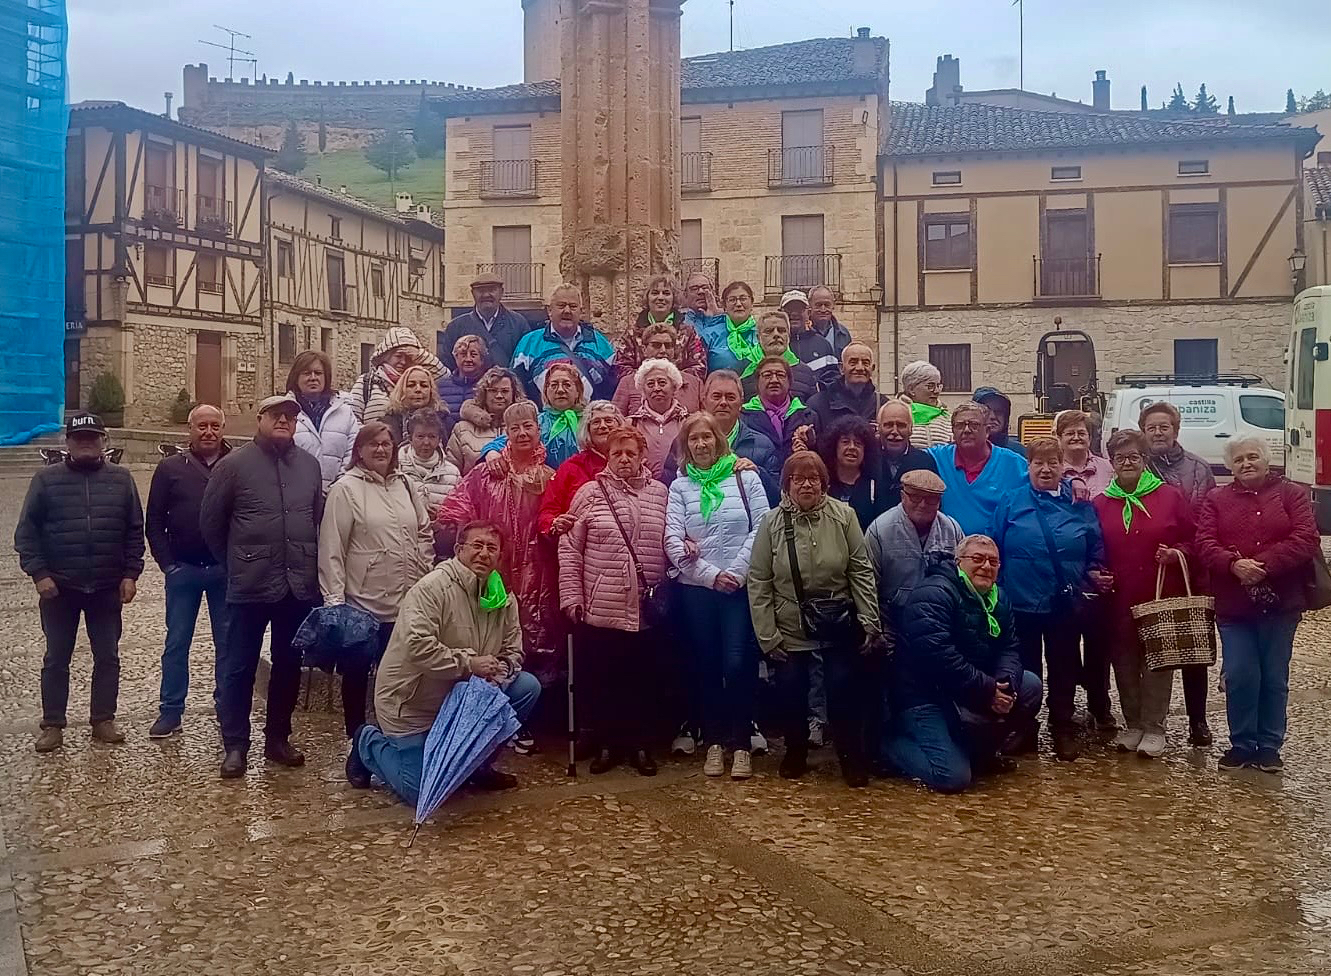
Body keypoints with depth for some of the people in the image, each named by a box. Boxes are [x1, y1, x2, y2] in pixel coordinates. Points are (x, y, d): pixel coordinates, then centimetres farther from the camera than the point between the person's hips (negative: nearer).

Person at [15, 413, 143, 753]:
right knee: (56, 659, 7)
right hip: (58, 587, -1)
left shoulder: (121, 479, 4)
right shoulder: (46, 479, 0)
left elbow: (135, 531, 5)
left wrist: (130, 574, -3)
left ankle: (103, 719, 18)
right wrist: (38, 573, -10)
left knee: (107, 657, 7)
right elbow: (26, 531, -1)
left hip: (107, 588, 1)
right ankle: (52, 724, 16)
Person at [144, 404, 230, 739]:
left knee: (227, 642, 8)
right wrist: (167, 564, -3)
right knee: (176, 642, 6)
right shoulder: (171, 468, 1)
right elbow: (154, 521, 3)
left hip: (226, 571, 0)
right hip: (183, 570, 1)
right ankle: (170, 711, 14)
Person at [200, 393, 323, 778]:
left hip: (300, 585, 4)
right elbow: (210, 521, 2)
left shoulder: (310, 465, 7)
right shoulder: (234, 464, -4)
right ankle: (235, 745, 13)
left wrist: (309, 563, 13)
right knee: (240, 667, 3)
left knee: (289, 665, 12)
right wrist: (235, 562, 8)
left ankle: (278, 738, 25)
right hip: (251, 586, -4)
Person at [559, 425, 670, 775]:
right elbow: (570, 549, 0)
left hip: (648, 611, 1)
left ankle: (640, 745, 24)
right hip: (600, 610, -1)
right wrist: (572, 598, -5)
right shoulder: (590, 493, 0)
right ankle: (608, 744, 23)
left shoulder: (660, 493, 7)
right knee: (601, 681, 7)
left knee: (643, 680, 9)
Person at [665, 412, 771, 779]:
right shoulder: (680, 486, 8)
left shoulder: (746, 478, 5)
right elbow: (673, 540, -2)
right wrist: (711, 575, -11)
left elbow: (761, 529, -3)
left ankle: (740, 743, 5)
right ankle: (714, 741, 18)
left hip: (741, 586, -2)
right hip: (696, 588, 2)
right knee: (706, 665, 6)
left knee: (738, 664, -8)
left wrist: (736, 572, -12)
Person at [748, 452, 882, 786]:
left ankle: (853, 758, 20)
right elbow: (759, 583, -5)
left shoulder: (843, 516, -8)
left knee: (844, 690, 0)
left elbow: (861, 571, -5)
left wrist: (870, 621, -7)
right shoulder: (772, 523, -7)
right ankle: (795, 751, 33)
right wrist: (767, 636, -7)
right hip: (790, 630, 1)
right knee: (790, 691, 8)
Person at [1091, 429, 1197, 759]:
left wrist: (1176, 553, -14)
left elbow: (1193, 540, 4)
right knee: (1125, 663, 9)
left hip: (1161, 596, -3)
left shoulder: (1170, 496, 1)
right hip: (1118, 599, 3)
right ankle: (1133, 725, 23)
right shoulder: (1100, 503, 9)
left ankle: (1154, 728, 12)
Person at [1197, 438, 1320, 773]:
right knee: (1239, 677, 0)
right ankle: (1241, 744, 14)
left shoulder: (1292, 494, 3)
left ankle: (1269, 746, 20)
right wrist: (1234, 564, -23)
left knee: (1275, 678, 8)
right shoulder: (1217, 499, 7)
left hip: (1280, 604, -1)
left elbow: (1305, 539, -9)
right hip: (1233, 605, 1)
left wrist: (1264, 564, -21)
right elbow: (1204, 543, -4)